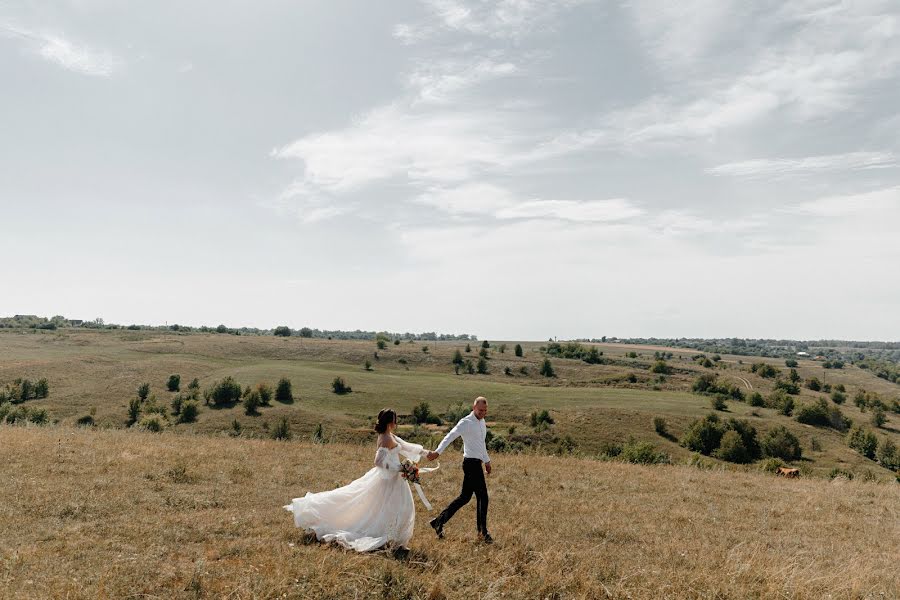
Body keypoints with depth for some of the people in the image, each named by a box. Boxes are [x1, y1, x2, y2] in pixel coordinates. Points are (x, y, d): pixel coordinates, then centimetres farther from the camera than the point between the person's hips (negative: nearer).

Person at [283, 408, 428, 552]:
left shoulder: (390, 436, 9)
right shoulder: (387, 439, -22)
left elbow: (406, 446, 17)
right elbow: (380, 461, -28)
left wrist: (425, 452, 18)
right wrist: (399, 469, -23)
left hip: (389, 476, 10)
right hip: (389, 479, -10)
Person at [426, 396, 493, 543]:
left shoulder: (482, 422, 14)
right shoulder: (466, 422, -13)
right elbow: (450, 436, -26)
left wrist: (487, 460, 32)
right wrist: (437, 451, -38)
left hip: (476, 463, 9)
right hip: (471, 463, -9)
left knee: (465, 497, 10)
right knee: (482, 497, -5)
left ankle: (439, 521, 18)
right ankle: (482, 532, 7)